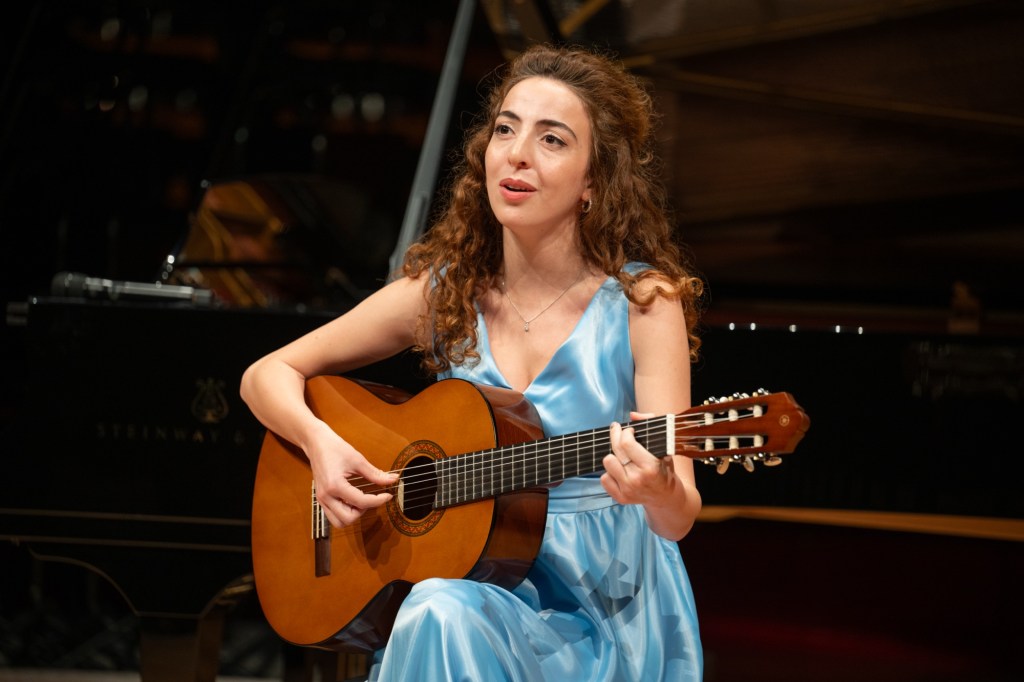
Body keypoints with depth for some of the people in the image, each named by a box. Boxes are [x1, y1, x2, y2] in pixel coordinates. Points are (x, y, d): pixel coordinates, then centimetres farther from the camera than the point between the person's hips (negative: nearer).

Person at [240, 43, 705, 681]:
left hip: (606, 614, -3)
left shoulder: (643, 301, -7)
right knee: (435, 614, -31)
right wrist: (320, 442, -10)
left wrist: (661, 494, -38)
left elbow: (679, 520, -14)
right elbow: (268, 375, 11)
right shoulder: (442, 292, 3)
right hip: (472, 582, 3)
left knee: (443, 613, -31)